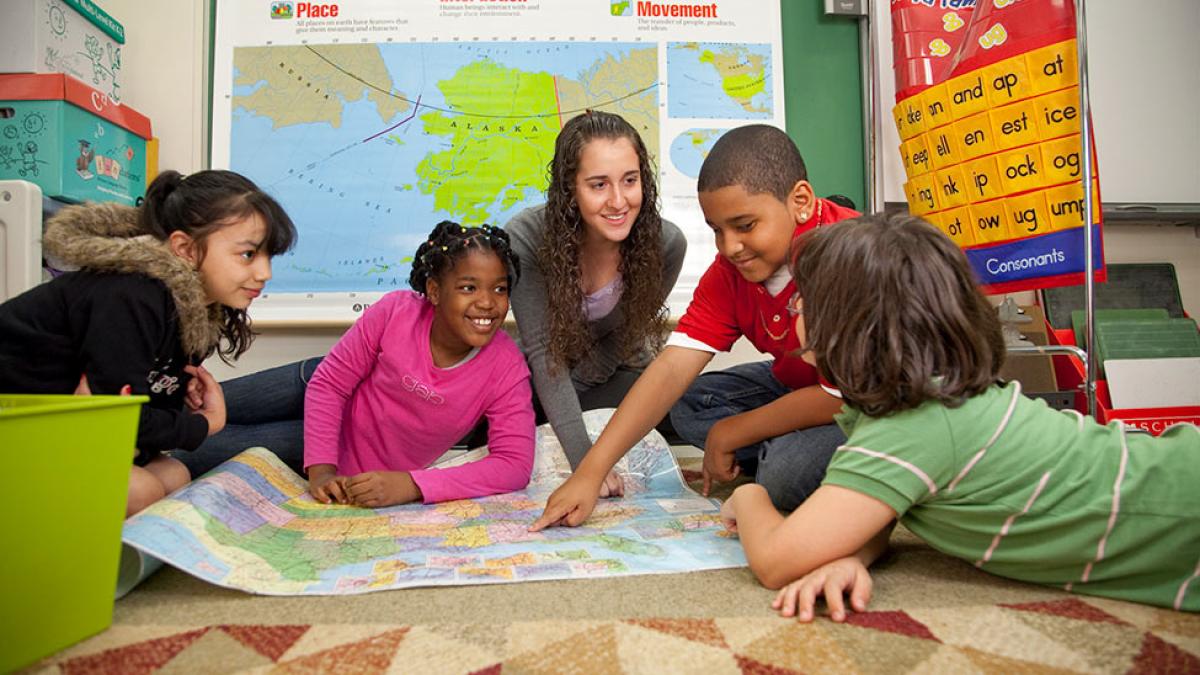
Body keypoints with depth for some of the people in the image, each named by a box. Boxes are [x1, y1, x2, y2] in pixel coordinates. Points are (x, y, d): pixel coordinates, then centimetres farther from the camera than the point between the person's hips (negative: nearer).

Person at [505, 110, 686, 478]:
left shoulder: (666, 244, -25)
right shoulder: (526, 239, -28)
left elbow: (625, 337, -12)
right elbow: (543, 352, -29)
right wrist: (584, 459, -38)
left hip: (618, 377, 1)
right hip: (540, 380, 0)